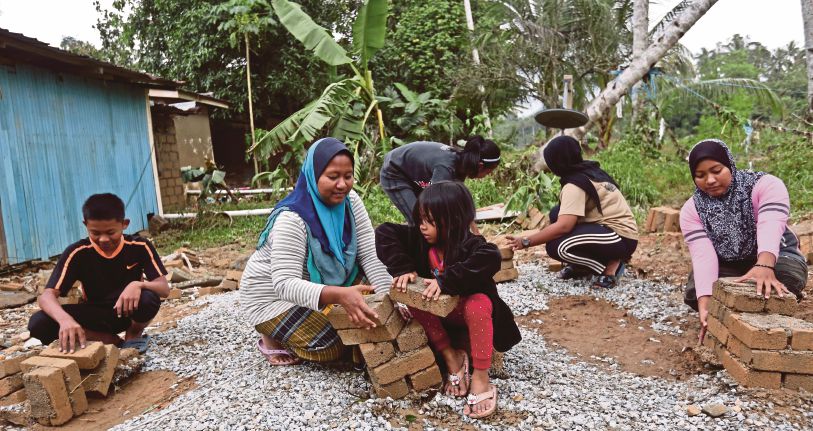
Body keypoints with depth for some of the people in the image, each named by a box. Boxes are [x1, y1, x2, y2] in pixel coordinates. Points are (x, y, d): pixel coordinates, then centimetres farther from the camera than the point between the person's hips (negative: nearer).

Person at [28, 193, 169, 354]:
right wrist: (65, 319, -47)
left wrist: (138, 284, -41)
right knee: (38, 324, -24)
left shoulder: (140, 247, -15)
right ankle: (111, 340, -10)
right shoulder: (77, 253, -15)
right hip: (96, 316, 2)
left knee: (149, 298, -37)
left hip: (129, 312, -1)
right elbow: (46, 296, -24)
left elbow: (164, 288, -18)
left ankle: (133, 336, -3)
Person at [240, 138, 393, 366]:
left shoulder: (349, 201, -12)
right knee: (334, 347, -22)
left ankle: (314, 317, 5)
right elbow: (285, 284, -37)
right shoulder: (291, 219, -31)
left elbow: (371, 254, -15)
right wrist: (339, 295, -52)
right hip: (272, 296, -7)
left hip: (317, 282, 7)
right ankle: (273, 337, 5)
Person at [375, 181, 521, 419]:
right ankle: (451, 356, -12)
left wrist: (445, 281, -51)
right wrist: (403, 269, -26)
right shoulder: (419, 239, -13)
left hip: (469, 307, -4)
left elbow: (491, 258, -50)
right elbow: (385, 233, -14)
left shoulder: (470, 245, -29)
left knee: (478, 305, -37)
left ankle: (481, 376, -25)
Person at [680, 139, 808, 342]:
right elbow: (703, 255, -29)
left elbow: (770, 227, -41)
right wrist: (706, 305, -44)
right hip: (726, 266, 1)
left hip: (773, 258, -1)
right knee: (694, 293, -26)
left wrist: (764, 266, -62)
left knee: (789, 275, -33)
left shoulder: (765, 185, -22)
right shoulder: (691, 210, -16)